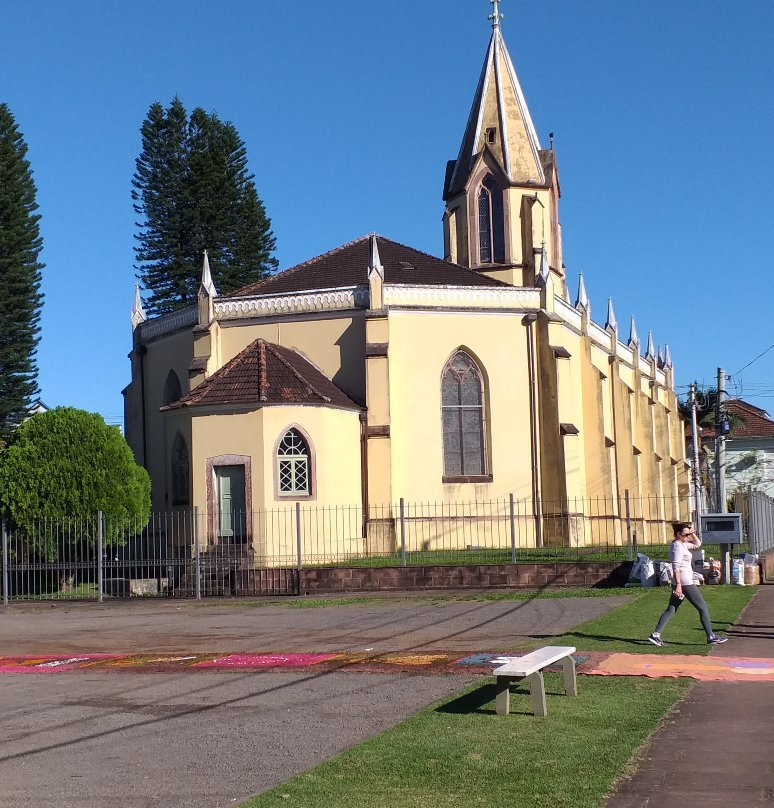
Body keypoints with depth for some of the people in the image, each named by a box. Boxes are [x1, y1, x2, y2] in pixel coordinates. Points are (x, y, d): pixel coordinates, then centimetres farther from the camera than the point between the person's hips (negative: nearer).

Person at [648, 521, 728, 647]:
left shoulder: (682, 544, 15)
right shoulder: (677, 546, -15)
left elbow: (697, 544, 28)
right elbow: (676, 567, -22)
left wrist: (692, 533, 11)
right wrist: (678, 585, -27)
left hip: (679, 583, 10)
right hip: (685, 582, -10)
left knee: (671, 610, 8)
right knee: (703, 608, -1)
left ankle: (656, 634, 1)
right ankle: (711, 637, 4)